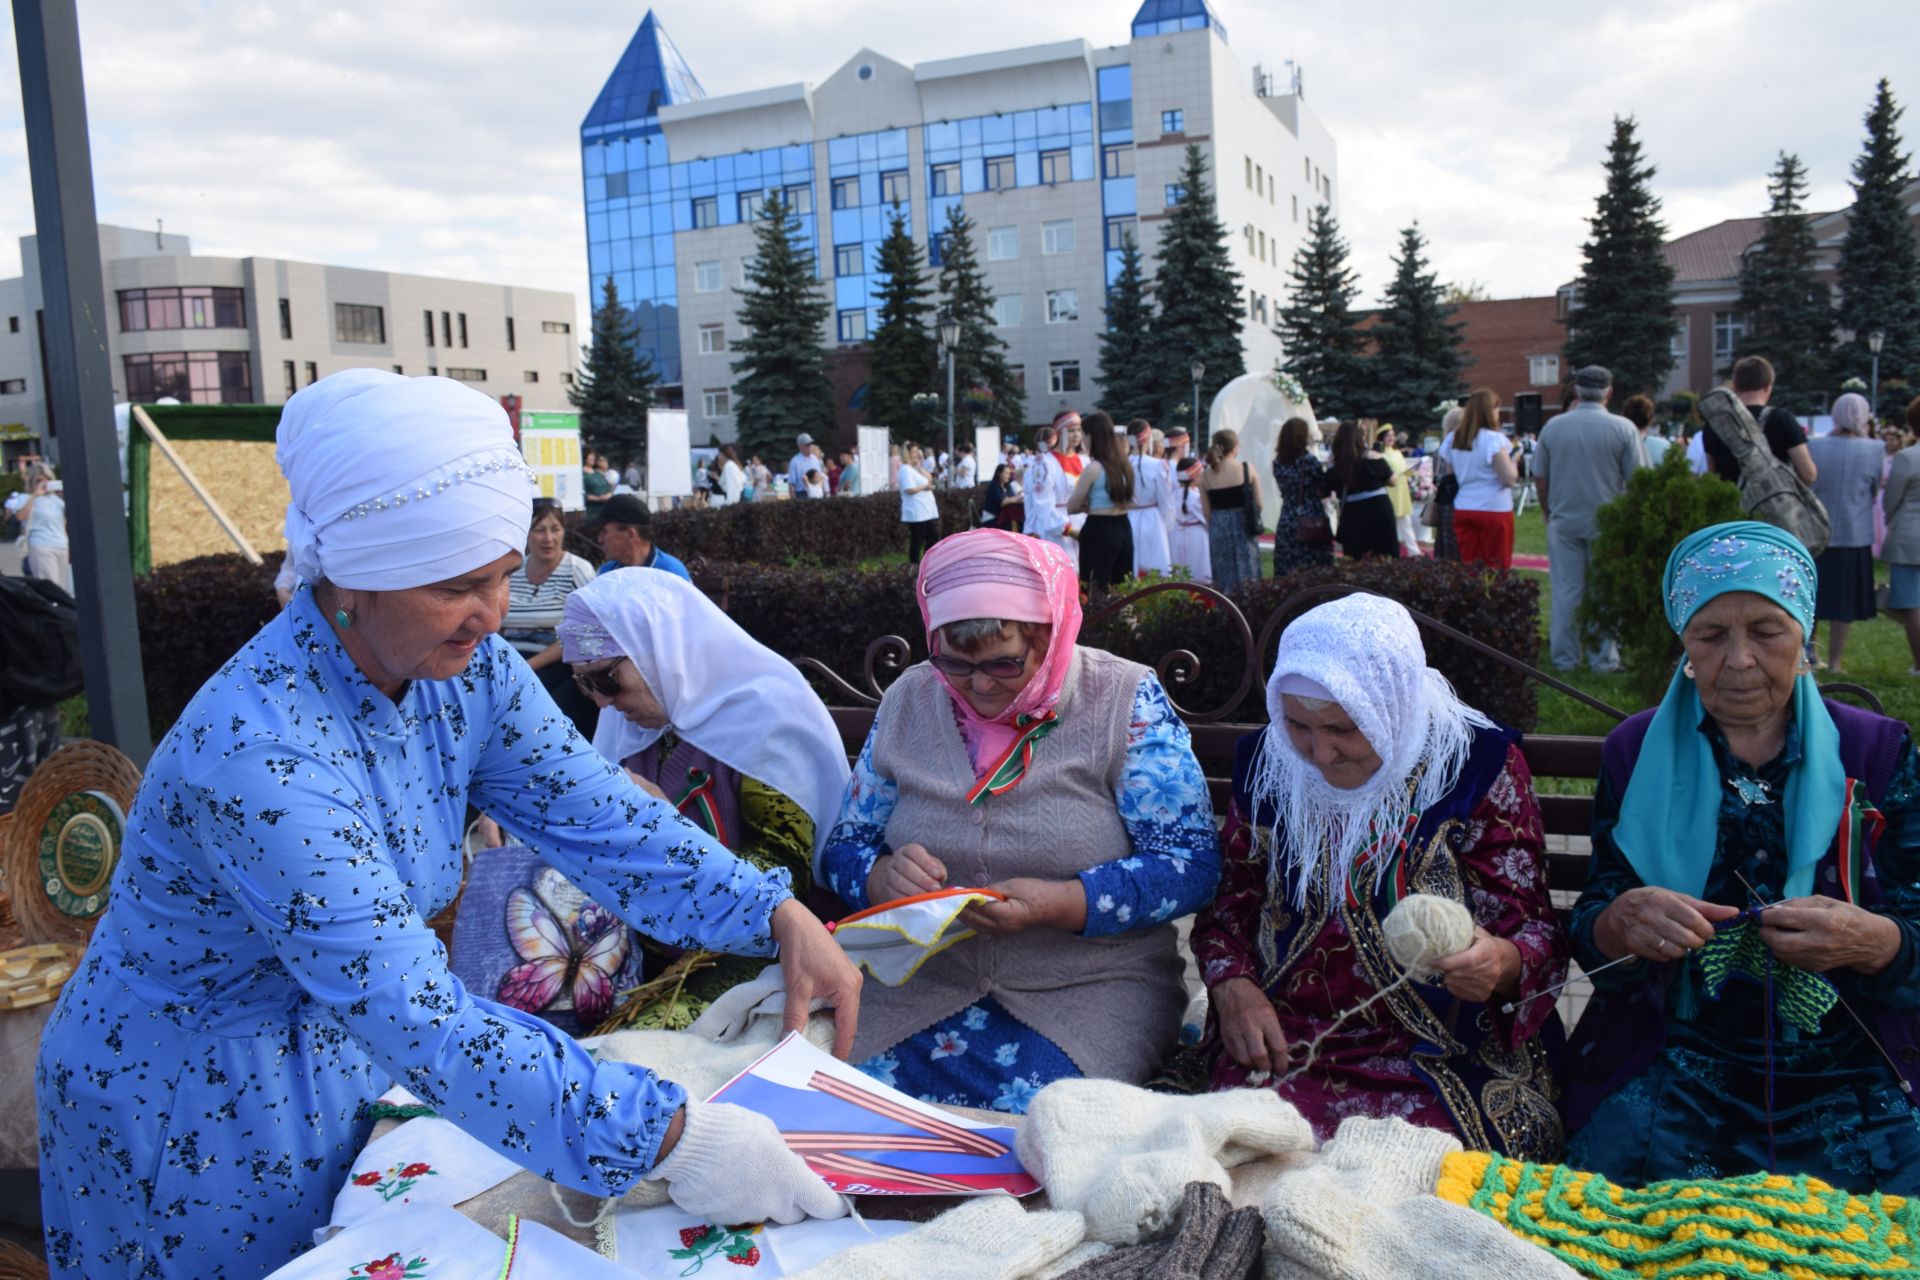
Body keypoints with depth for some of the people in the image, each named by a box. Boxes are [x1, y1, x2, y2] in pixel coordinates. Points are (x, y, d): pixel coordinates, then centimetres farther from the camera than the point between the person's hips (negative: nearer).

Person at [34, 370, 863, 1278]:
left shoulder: (466, 667, -14)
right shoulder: (256, 754, -36)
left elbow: (597, 816, -11)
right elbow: (421, 1021, -39)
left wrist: (776, 915, -23)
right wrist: (669, 1138, -41)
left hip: (343, 1055, 6)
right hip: (191, 1121, -6)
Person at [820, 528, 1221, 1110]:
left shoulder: (1125, 700, -6)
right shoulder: (908, 701, 6)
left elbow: (1192, 866, -11)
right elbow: (843, 848, 11)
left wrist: (1055, 904, -25)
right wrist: (885, 878, -14)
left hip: (1094, 986, -3)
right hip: (924, 980, 3)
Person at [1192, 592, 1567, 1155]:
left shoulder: (1477, 765, -4)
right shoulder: (1266, 763, 6)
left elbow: (1537, 935, -3)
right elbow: (1229, 901, 15)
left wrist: (1500, 963, -27)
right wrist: (1232, 987, -5)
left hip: (1440, 1053, -2)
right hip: (1283, 1043, 3)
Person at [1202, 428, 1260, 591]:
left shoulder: (1206, 475, -1)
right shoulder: (1247, 469, -5)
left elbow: (1207, 512, 2)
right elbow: (1258, 504, -2)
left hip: (1218, 529, 2)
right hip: (1243, 527, -2)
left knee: (1223, 580, 7)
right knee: (1246, 578, 4)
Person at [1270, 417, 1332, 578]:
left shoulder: (1278, 462, 4)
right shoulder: (1310, 461, -11)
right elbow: (1325, 491, -2)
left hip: (1287, 522, 5)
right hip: (1312, 523, -5)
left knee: (1287, 574, 5)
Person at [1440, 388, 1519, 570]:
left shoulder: (1452, 439, 6)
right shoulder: (1494, 440, -12)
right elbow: (1510, 478, -14)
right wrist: (1513, 460, 4)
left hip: (1463, 511, 5)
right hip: (1495, 510, -5)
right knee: (1496, 570, 2)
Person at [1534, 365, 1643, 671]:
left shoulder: (1553, 426, 0)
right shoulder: (1623, 428, -6)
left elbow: (1539, 476, 5)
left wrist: (1547, 511, 18)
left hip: (1564, 520, 2)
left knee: (1566, 591, 6)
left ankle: (1564, 658, 11)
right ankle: (1604, 659, 10)